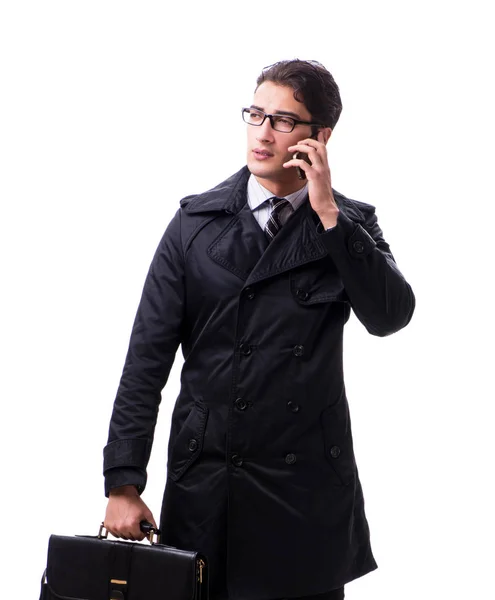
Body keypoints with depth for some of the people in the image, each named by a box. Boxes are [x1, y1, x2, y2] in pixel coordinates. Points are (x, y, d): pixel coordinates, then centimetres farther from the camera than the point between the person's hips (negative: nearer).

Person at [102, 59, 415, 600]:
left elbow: (390, 316, -13)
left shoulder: (351, 226, 5)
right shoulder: (197, 221, 3)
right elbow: (147, 356, -1)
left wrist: (328, 214, -15)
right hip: (203, 486, 0)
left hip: (309, 492, 0)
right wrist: (123, 484, -7)